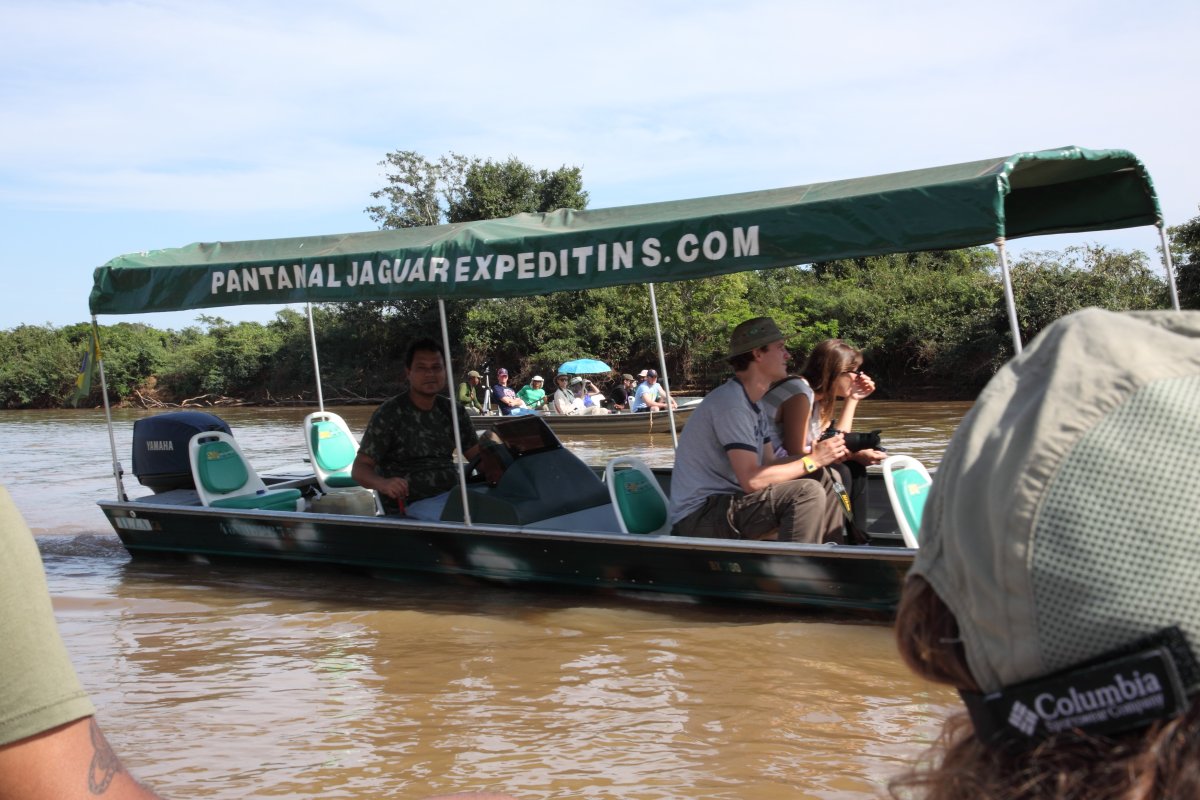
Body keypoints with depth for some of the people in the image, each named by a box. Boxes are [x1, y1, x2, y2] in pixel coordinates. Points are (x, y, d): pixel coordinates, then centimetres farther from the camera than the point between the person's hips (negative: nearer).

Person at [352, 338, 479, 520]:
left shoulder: (454, 412, 10)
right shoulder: (389, 414, -5)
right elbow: (360, 468, -7)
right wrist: (383, 483, -31)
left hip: (452, 494, 6)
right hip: (412, 505, -6)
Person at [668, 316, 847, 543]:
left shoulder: (753, 405, 15)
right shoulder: (730, 403, -18)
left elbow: (769, 465, 12)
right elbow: (751, 480, -24)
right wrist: (812, 461, -16)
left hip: (729, 504, 11)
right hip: (699, 518, -11)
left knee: (826, 495, 10)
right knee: (807, 491, -24)